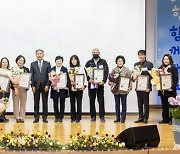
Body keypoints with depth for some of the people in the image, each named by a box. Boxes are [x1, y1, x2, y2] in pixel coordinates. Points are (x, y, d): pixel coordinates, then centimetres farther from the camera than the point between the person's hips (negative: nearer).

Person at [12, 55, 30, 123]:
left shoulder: (26, 69, 9)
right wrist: (13, 84, -16)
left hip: (23, 88, 1)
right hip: (15, 88, -1)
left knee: (23, 103, 3)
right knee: (16, 103, 2)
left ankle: (22, 117, 8)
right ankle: (17, 117, 8)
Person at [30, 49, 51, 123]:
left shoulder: (47, 64, 6)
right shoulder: (33, 64, 8)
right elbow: (31, 76, 4)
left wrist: (47, 85, -8)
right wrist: (32, 86, -4)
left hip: (44, 86, 0)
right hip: (36, 86, 1)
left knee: (45, 102, 3)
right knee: (36, 102, 4)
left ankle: (44, 117, 9)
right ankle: (36, 117, 10)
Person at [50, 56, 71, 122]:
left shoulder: (65, 69, 2)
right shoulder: (52, 69, 8)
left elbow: (68, 78, -2)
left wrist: (67, 86, -12)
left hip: (62, 89, -2)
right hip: (54, 89, 2)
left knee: (62, 103, 2)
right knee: (55, 103, 6)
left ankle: (61, 117, 9)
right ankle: (56, 117, 15)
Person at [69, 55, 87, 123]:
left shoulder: (81, 68, 4)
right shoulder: (69, 69, 9)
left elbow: (84, 77, 0)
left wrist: (84, 85, -11)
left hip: (79, 88, -2)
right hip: (71, 88, 2)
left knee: (79, 102, -1)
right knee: (72, 103, 6)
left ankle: (78, 117, 2)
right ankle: (73, 117, 12)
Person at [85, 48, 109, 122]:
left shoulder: (103, 62, 8)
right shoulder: (88, 63, 11)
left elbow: (106, 72, -1)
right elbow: (85, 72, 2)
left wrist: (103, 81, -16)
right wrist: (89, 79, -16)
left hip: (100, 84, -1)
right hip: (91, 84, 1)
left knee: (101, 101, 0)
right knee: (92, 101, 5)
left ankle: (102, 116, 4)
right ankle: (93, 116, 11)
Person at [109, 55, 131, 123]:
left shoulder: (127, 70, 3)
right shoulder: (114, 70, 7)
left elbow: (130, 79, 0)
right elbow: (110, 78, 9)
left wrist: (129, 87, -10)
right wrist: (111, 83, -9)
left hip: (124, 90, -2)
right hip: (116, 90, 2)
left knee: (123, 104, 4)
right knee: (117, 104, 8)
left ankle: (123, 118, 11)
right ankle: (117, 118, 16)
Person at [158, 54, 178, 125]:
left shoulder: (173, 68, -2)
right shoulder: (160, 68, 11)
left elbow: (175, 79, -7)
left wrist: (172, 87, -17)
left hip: (170, 90, -5)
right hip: (162, 90, 5)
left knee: (171, 105, 0)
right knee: (164, 106, 10)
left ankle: (171, 119, 7)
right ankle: (165, 119, 17)